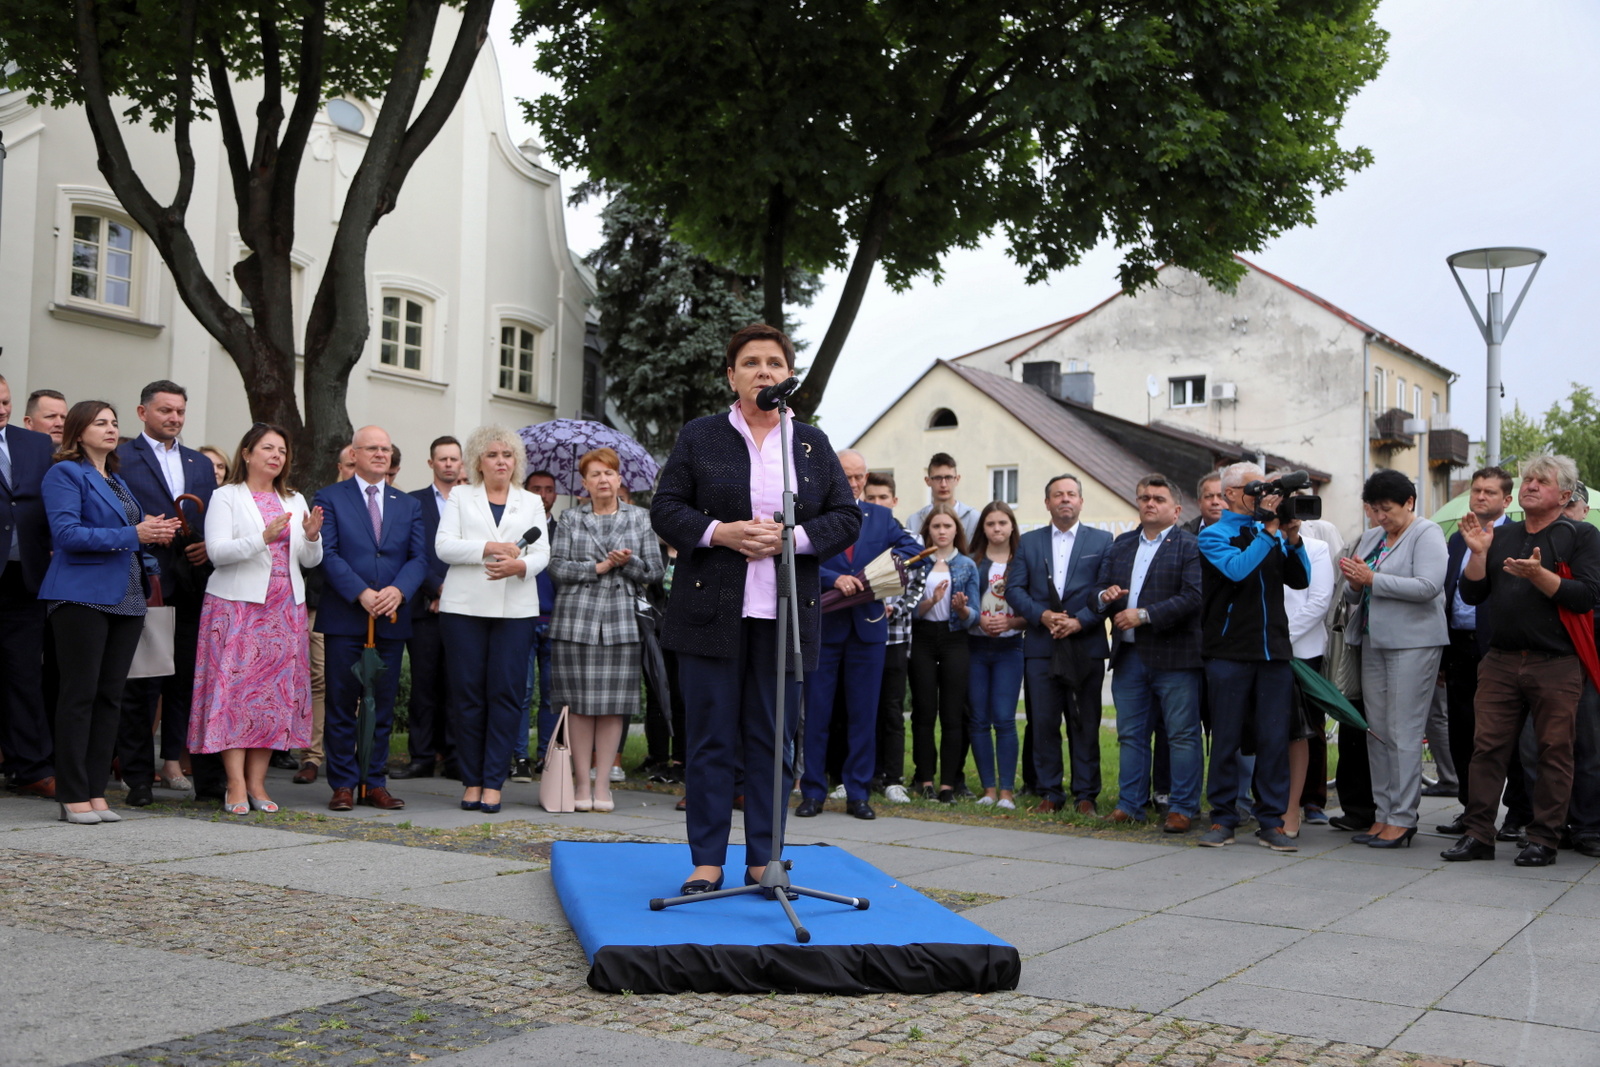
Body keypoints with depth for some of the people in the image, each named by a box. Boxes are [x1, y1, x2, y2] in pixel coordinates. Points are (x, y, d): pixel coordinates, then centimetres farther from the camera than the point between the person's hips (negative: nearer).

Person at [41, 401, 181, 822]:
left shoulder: (117, 482, 21)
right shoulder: (65, 473, -3)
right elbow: (66, 533, -15)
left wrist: (153, 532, 3)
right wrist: (133, 535, -17)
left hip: (125, 598, 7)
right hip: (83, 594, -7)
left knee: (110, 696, 6)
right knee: (80, 694, -5)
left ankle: (96, 792, 10)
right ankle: (73, 796, 0)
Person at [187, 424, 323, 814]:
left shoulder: (295, 501, 18)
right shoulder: (226, 497, 4)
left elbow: (310, 560, 14)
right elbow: (217, 551, -10)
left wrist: (311, 537, -7)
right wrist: (263, 537, -22)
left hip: (284, 608, 5)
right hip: (238, 606, -4)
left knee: (276, 691, 1)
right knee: (235, 687, -9)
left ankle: (257, 784, 5)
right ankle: (236, 786, -7)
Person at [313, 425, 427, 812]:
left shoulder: (408, 505, 14)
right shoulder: (330, 498, 4)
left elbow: (420, 557, 5)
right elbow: (328, 554, -6)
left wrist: (398, 590, -14)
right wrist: (361, 593, -17)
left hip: (391, 620, 3)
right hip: (343, 619, -3)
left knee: (382, 707, 6)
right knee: (341, 705, 1)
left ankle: (376, 783, 13)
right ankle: (343, 784, 8)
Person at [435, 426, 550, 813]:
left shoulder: (531, 502, 16)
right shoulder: (460, 497, 12)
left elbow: (542, 553, 5)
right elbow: (444, 545, -1)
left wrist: (518, 565, -17)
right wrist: (490, 548, -13)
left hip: (515, 608, 1)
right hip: (465, 606, -1)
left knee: (505, 692, -5)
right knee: (468, 693, -1)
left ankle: (493, 782, 0)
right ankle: (471, 781, 7)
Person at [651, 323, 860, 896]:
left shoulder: (814, 444, 12)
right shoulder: (699, 437, 8)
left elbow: (847, 518, 8)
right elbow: (665, 508, 4)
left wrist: (792, 537, -10)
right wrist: (719, 532, -13)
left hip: (787, 614, 2)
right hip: (712, 610, -1)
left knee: (773, 740, 5)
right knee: (711, 738, 1)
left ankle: (763, 860, 15)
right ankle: (707, 861, 10)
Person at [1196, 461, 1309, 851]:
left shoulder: (1272, 533, 14)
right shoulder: (1213, 535, 1)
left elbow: (1300, 580, 7)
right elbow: (1237, 569, -18)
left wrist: (1292, 537, -5)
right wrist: (1269, 531, -15)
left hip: (1274, 651, 4)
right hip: (1229, 652, -4)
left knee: (1275, 738, 3)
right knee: (1226, 738, 2)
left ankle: (1271, 821, 10)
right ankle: (1223, 819, 12)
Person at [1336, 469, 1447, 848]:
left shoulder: (1427, 534, -5)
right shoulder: (1371, 537, 17)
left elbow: (1428, 586, -19)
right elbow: (1354, 595, 20)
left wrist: (1372, 579, -18)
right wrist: (1355, 583, -4)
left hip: (1413, 643, -7)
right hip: (1374, 642, 7)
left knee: (1404, 732, -6)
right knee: (1377, 732, 8)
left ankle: (1402, 819, -1)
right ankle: (1383, 814, 14)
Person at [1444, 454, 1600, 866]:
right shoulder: (1500, 536, 15)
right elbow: (1471, 594, 12)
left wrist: (1539, 575, -20)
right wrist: (1478, 553, -2)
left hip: (1556, 665, -4)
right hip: (1501, 661, 4)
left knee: (1554, 752, 1)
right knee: (1488, 746, 1)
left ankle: (1544, 840, 8)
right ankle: (1478, 834, 6)